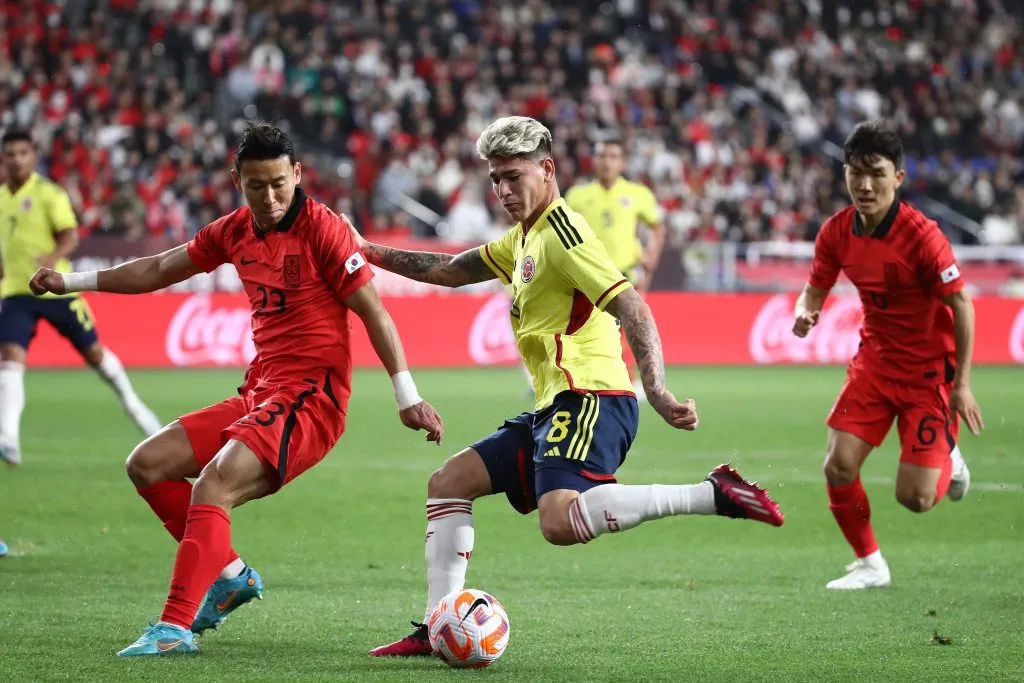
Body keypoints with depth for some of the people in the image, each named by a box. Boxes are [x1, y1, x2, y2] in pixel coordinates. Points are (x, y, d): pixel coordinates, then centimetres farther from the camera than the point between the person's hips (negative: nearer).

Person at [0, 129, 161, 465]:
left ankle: (133, 406, 34)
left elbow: (71, 236, -17)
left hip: (57, 289, -3)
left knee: (94, 352, 10)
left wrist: (53, 257, -36)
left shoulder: (49, 193, -9)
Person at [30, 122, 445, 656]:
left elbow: (374, 313, -10)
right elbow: (160, 270, 22)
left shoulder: (322, 228, -11)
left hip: (310, 397, -8)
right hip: (259, 392, 8)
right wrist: (71, 282, 23)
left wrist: (408, 397, -13)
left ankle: (175, 626, -28)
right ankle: (231, 576, 13)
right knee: (147, 465, 4)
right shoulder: (234, 232, 9)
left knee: (212, 486, -27)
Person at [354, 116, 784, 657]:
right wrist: (374, 254, 31)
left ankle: (712, 494, -27)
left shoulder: (561, 231, -9)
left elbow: (632, 309, -19)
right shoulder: (525, 236, 21)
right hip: (553, 409, 10)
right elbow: (452, 271, 36)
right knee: (448, 483, 11)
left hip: (591, 400, -10)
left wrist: (658, 393, -30)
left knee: (560, 521, -32)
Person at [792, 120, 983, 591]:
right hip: (876, 361, 5)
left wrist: (962, 383, -16)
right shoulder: (836, 232, -7)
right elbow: (815, 289, 7)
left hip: (930, 368, -5)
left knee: (915, 498, -9)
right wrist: (805, 313, -19)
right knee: (838, 466, -10)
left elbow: (961, 303, -15)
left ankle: (947, 460, 29)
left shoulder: (921, 235, -23)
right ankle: (869, 564, 13)